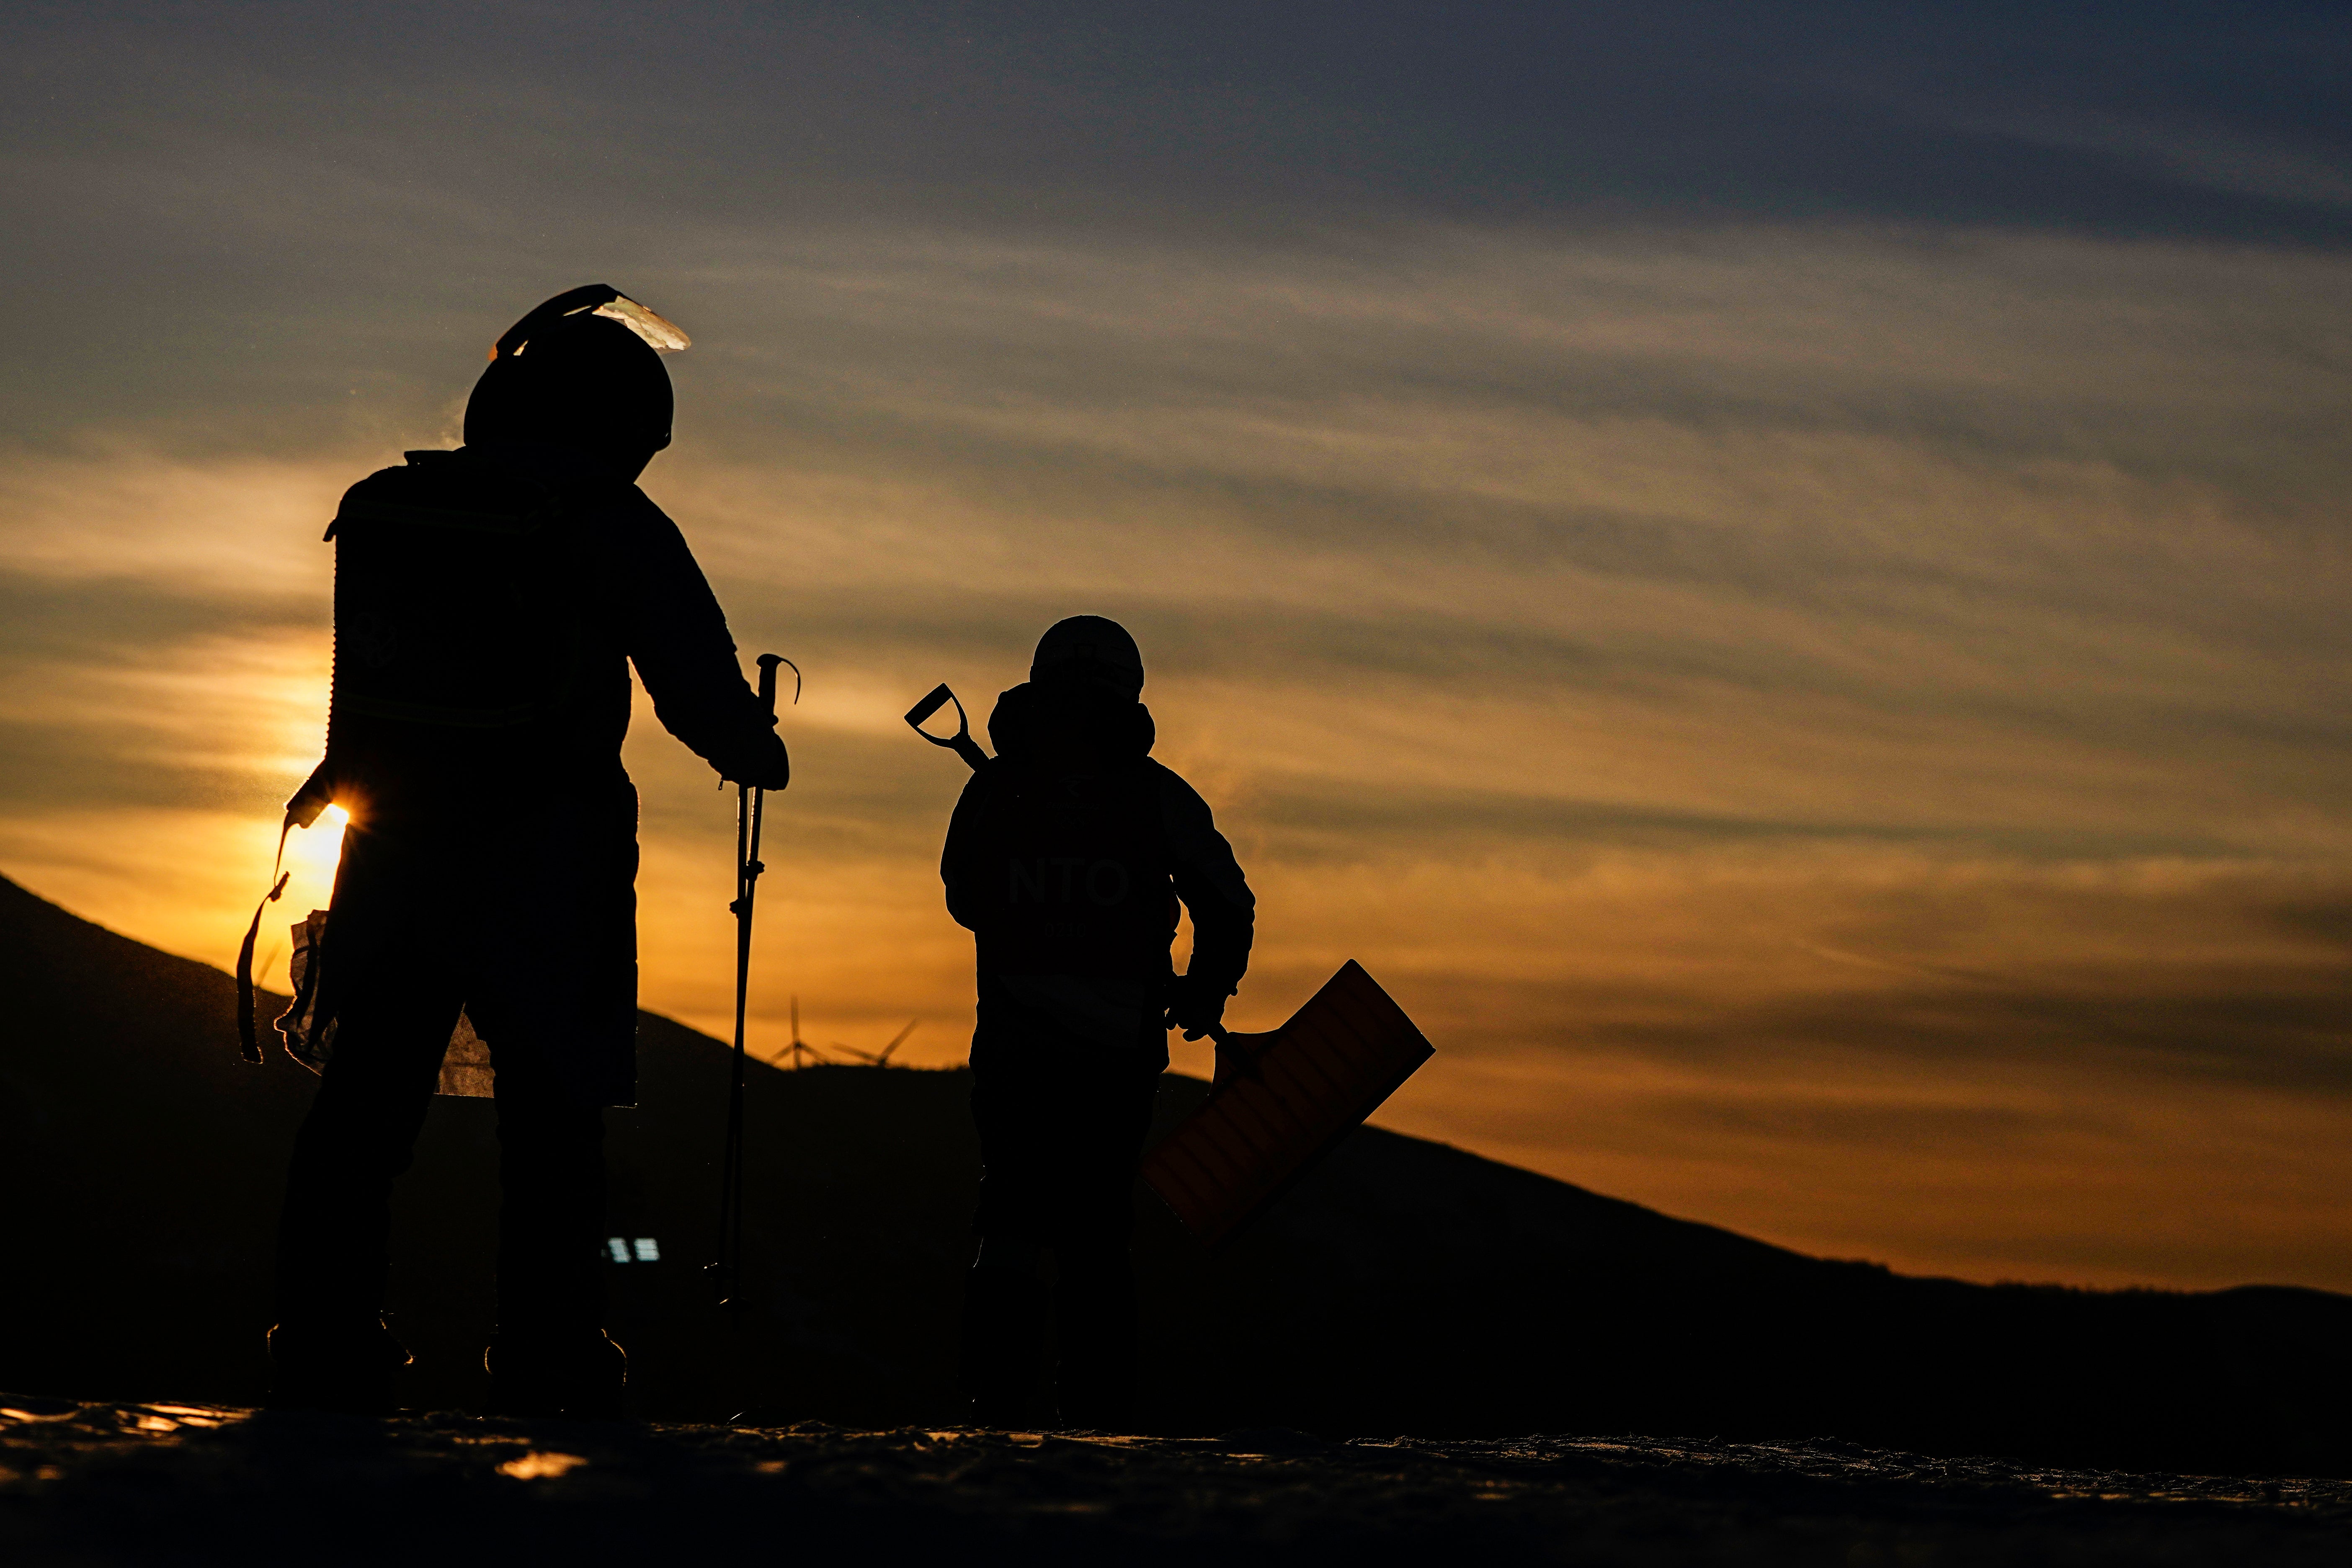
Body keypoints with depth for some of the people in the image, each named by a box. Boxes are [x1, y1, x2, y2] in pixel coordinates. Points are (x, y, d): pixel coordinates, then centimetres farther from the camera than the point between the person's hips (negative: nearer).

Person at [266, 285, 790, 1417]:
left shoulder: (380, 507, 5)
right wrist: (755, 752, 13)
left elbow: (363, 678, 13)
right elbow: (695, 681, -4)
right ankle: (549, 1368, -1)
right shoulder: (609, 526, -8)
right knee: (550, 1118, 2)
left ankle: (322, 1348, 5)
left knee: (359, 1105, 9)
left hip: (394, 847, 4)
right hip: (545, 874, -4)